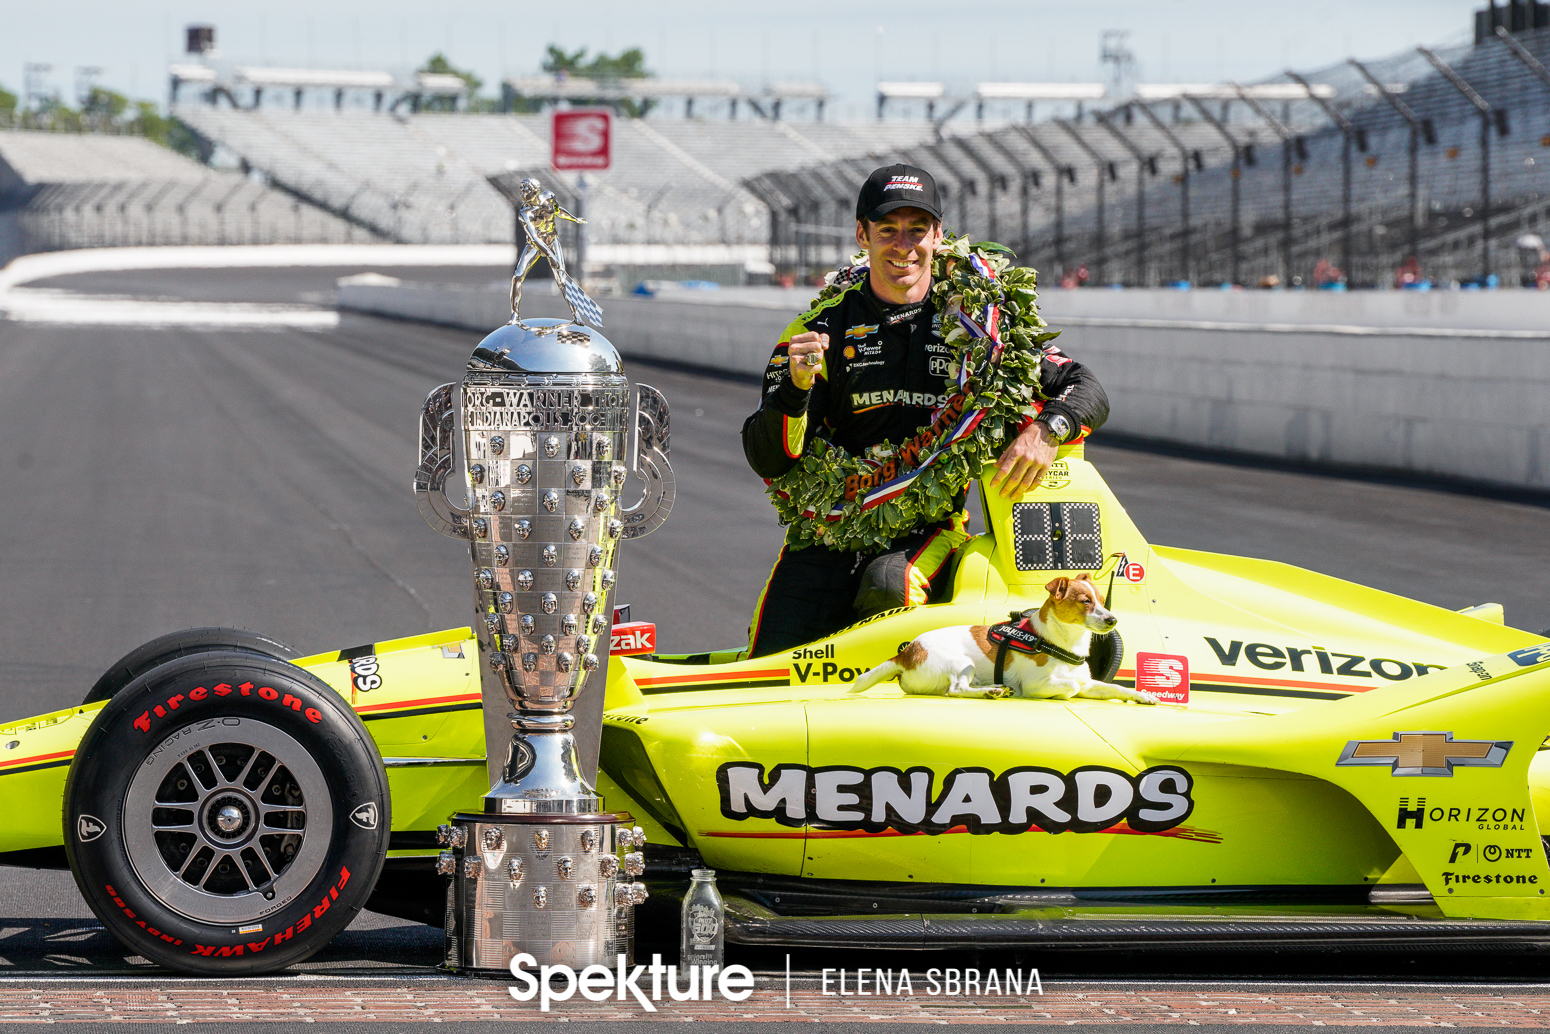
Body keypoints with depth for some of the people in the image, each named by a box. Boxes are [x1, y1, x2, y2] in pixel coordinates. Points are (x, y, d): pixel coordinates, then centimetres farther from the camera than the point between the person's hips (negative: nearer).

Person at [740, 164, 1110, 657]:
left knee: (887, 584, -35)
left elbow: (1086, 391, 2)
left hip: (931, 529, -1)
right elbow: (768, 462, -1)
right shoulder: (823, 328, 3)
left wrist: (1046, 431, -21)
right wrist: (796, 387, -21)